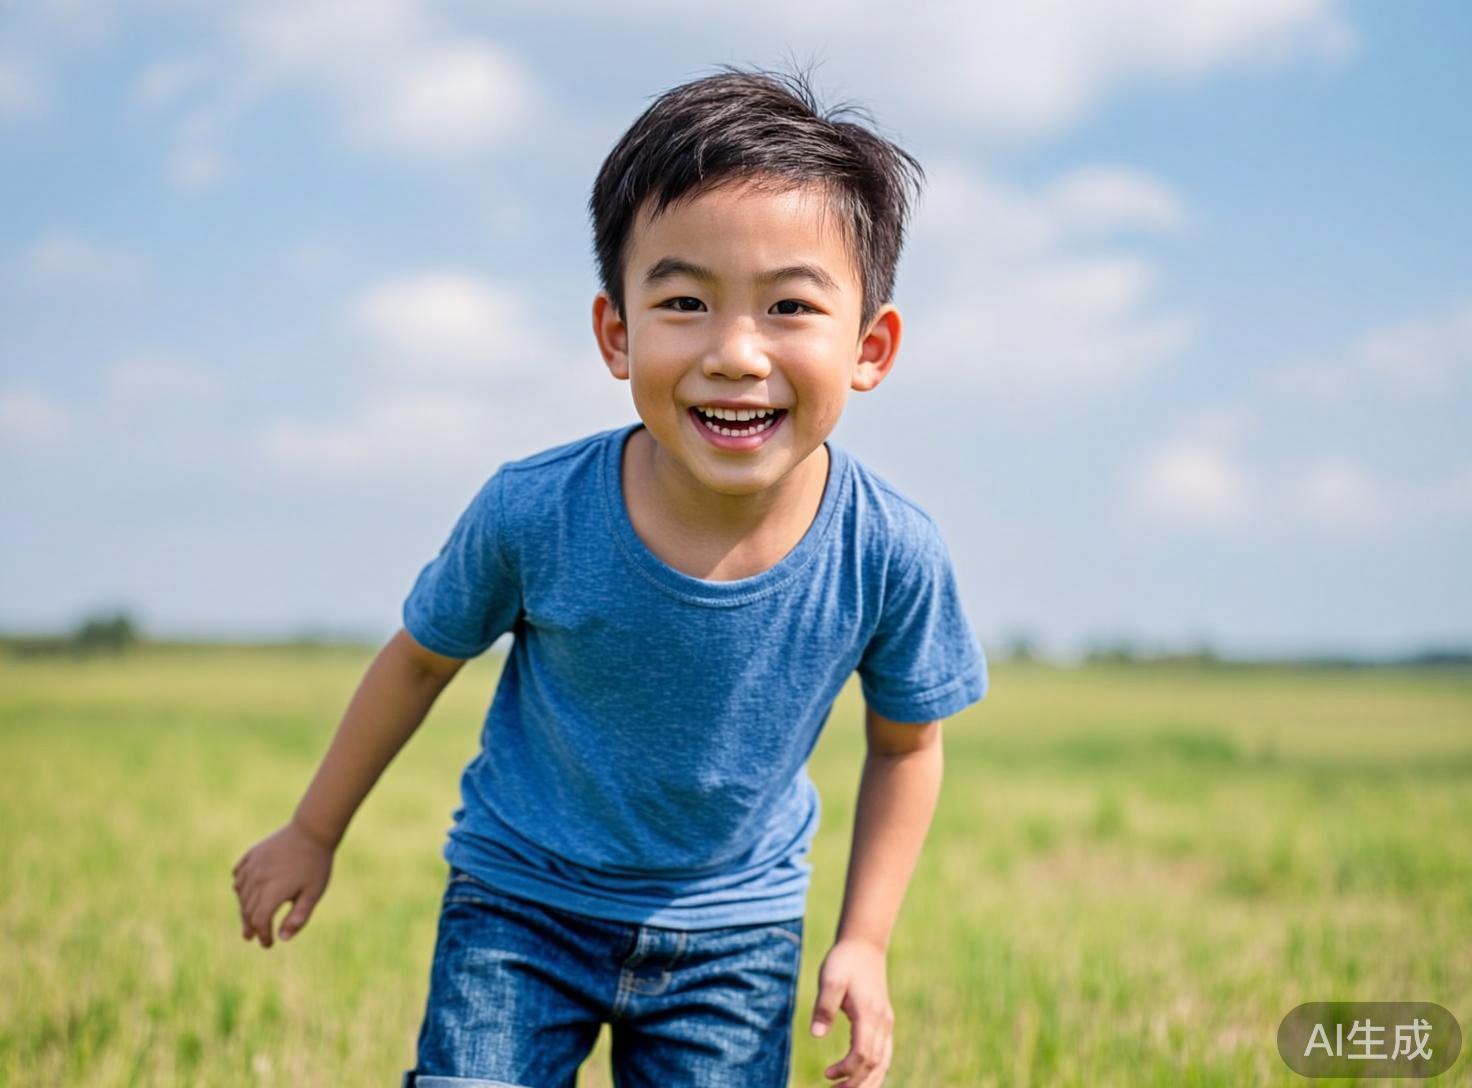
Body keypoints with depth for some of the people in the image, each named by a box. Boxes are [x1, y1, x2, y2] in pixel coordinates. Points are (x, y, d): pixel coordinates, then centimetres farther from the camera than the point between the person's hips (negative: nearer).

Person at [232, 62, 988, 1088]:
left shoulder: (891, 553, -23)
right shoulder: (533, 513, -24)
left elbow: (906, 743, -2)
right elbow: (422, 657, -2)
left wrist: (864, 941, 0)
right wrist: (314, 832, 9)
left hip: (735, 932, 1)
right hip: (524, 899, 0)